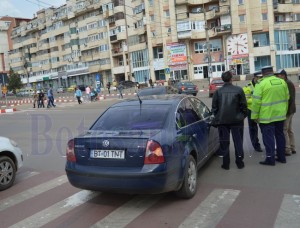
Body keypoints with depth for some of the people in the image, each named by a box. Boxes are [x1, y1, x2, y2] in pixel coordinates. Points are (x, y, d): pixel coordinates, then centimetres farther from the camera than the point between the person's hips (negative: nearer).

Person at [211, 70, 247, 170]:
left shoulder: (218, 91, -4)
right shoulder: (238, 90, -6)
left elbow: (214, 107, 1)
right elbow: (243, 105, -2)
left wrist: (217, 117, 15)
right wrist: (243, 116, 13)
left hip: (222, 121, 1)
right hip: (236, 120, 0)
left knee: (224, 142, 7)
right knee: (238, 141, 11)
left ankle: (226, 163, 11)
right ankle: (239, 162, 16)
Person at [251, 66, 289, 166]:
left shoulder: (261, 84, -12)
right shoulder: (282, 82, 5)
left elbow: (256, 101, -15)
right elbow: (287, 98, 12)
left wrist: (255, 116, -8)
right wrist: (284, 111, 21)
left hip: (267, 116, -6)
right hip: (280, 115, 6)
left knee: (268, 137, 0)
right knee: (280, 135, 15)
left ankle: (270, 158, 1)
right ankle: (281, 157, 23)